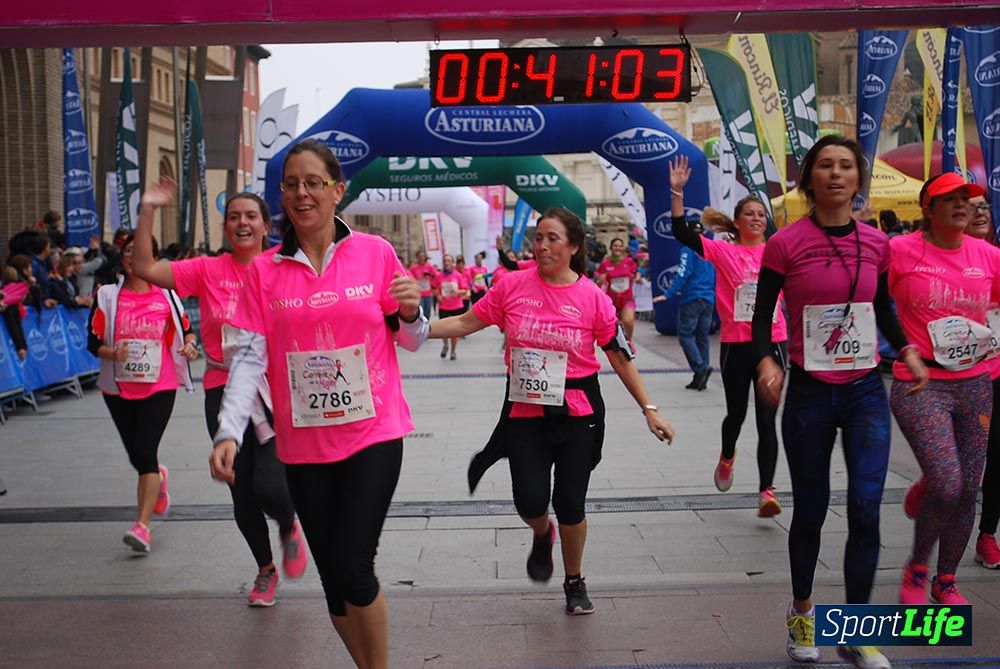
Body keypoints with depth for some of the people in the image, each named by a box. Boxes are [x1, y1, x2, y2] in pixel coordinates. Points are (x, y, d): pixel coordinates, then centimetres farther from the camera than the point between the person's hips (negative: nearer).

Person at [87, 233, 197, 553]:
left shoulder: (166, 295, 2)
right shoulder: (107, 295, 1)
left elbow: (185, 328, 14)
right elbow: (93, 341, 0)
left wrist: (189, 345, -8)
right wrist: (112, 352, -21)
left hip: (159, 386, -2)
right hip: (119, 387, 2)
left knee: (145, 452, -13)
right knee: (137, 456, 12)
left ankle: (142, 525, -12)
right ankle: (158, 478, 48)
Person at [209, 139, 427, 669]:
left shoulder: (375, 252, 0)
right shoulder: (264, 271, 3)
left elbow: (410, 341, 8)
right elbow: (249, 357, -2)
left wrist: (410, 312, -14)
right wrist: (229, 431, -13)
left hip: (374, 434, -2)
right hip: (304, 445, 2)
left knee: (352, 567, -11)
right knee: (333, 579, 10)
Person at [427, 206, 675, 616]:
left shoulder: (593, 298, -7)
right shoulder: (513, 285, -3)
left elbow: (620, 357, -1)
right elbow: (466, 322, 4)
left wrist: (649, 410, -2)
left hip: (576, 413, -1)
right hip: (524, 412, 1)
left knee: (570, 503, 5)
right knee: (530, 501, -7)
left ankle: (575, 582, 32)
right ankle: (542, 536, 33)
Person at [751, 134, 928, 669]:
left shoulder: (876, 243, 4)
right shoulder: (785, 244, -7)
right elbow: (762, 317, -3)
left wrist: (906, 350, 1)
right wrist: (766, 362, -21)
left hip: (866, 391, 2)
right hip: (809, 393, -2)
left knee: (865, 508, -9)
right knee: (810, 511, 9)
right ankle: (801, 612, 33)